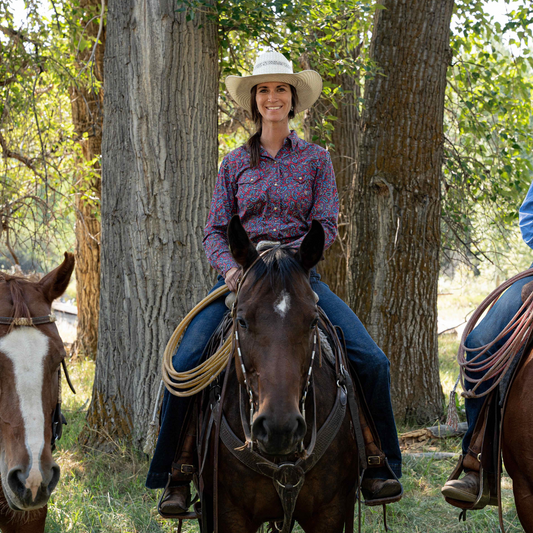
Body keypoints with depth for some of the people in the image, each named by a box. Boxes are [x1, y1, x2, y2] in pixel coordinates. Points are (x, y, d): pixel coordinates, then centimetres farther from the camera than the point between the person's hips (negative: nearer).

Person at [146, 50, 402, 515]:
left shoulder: (316, 159, 10)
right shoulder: (236, 163, 12)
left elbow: (327, 226, 1)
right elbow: (214, 232, 8)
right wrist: (231, 267, -14)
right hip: (239, 278, 0)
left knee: (372, 362, -18)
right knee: (185, 363, -21)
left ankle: (378, 467, -1)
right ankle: (177, 475, -6)